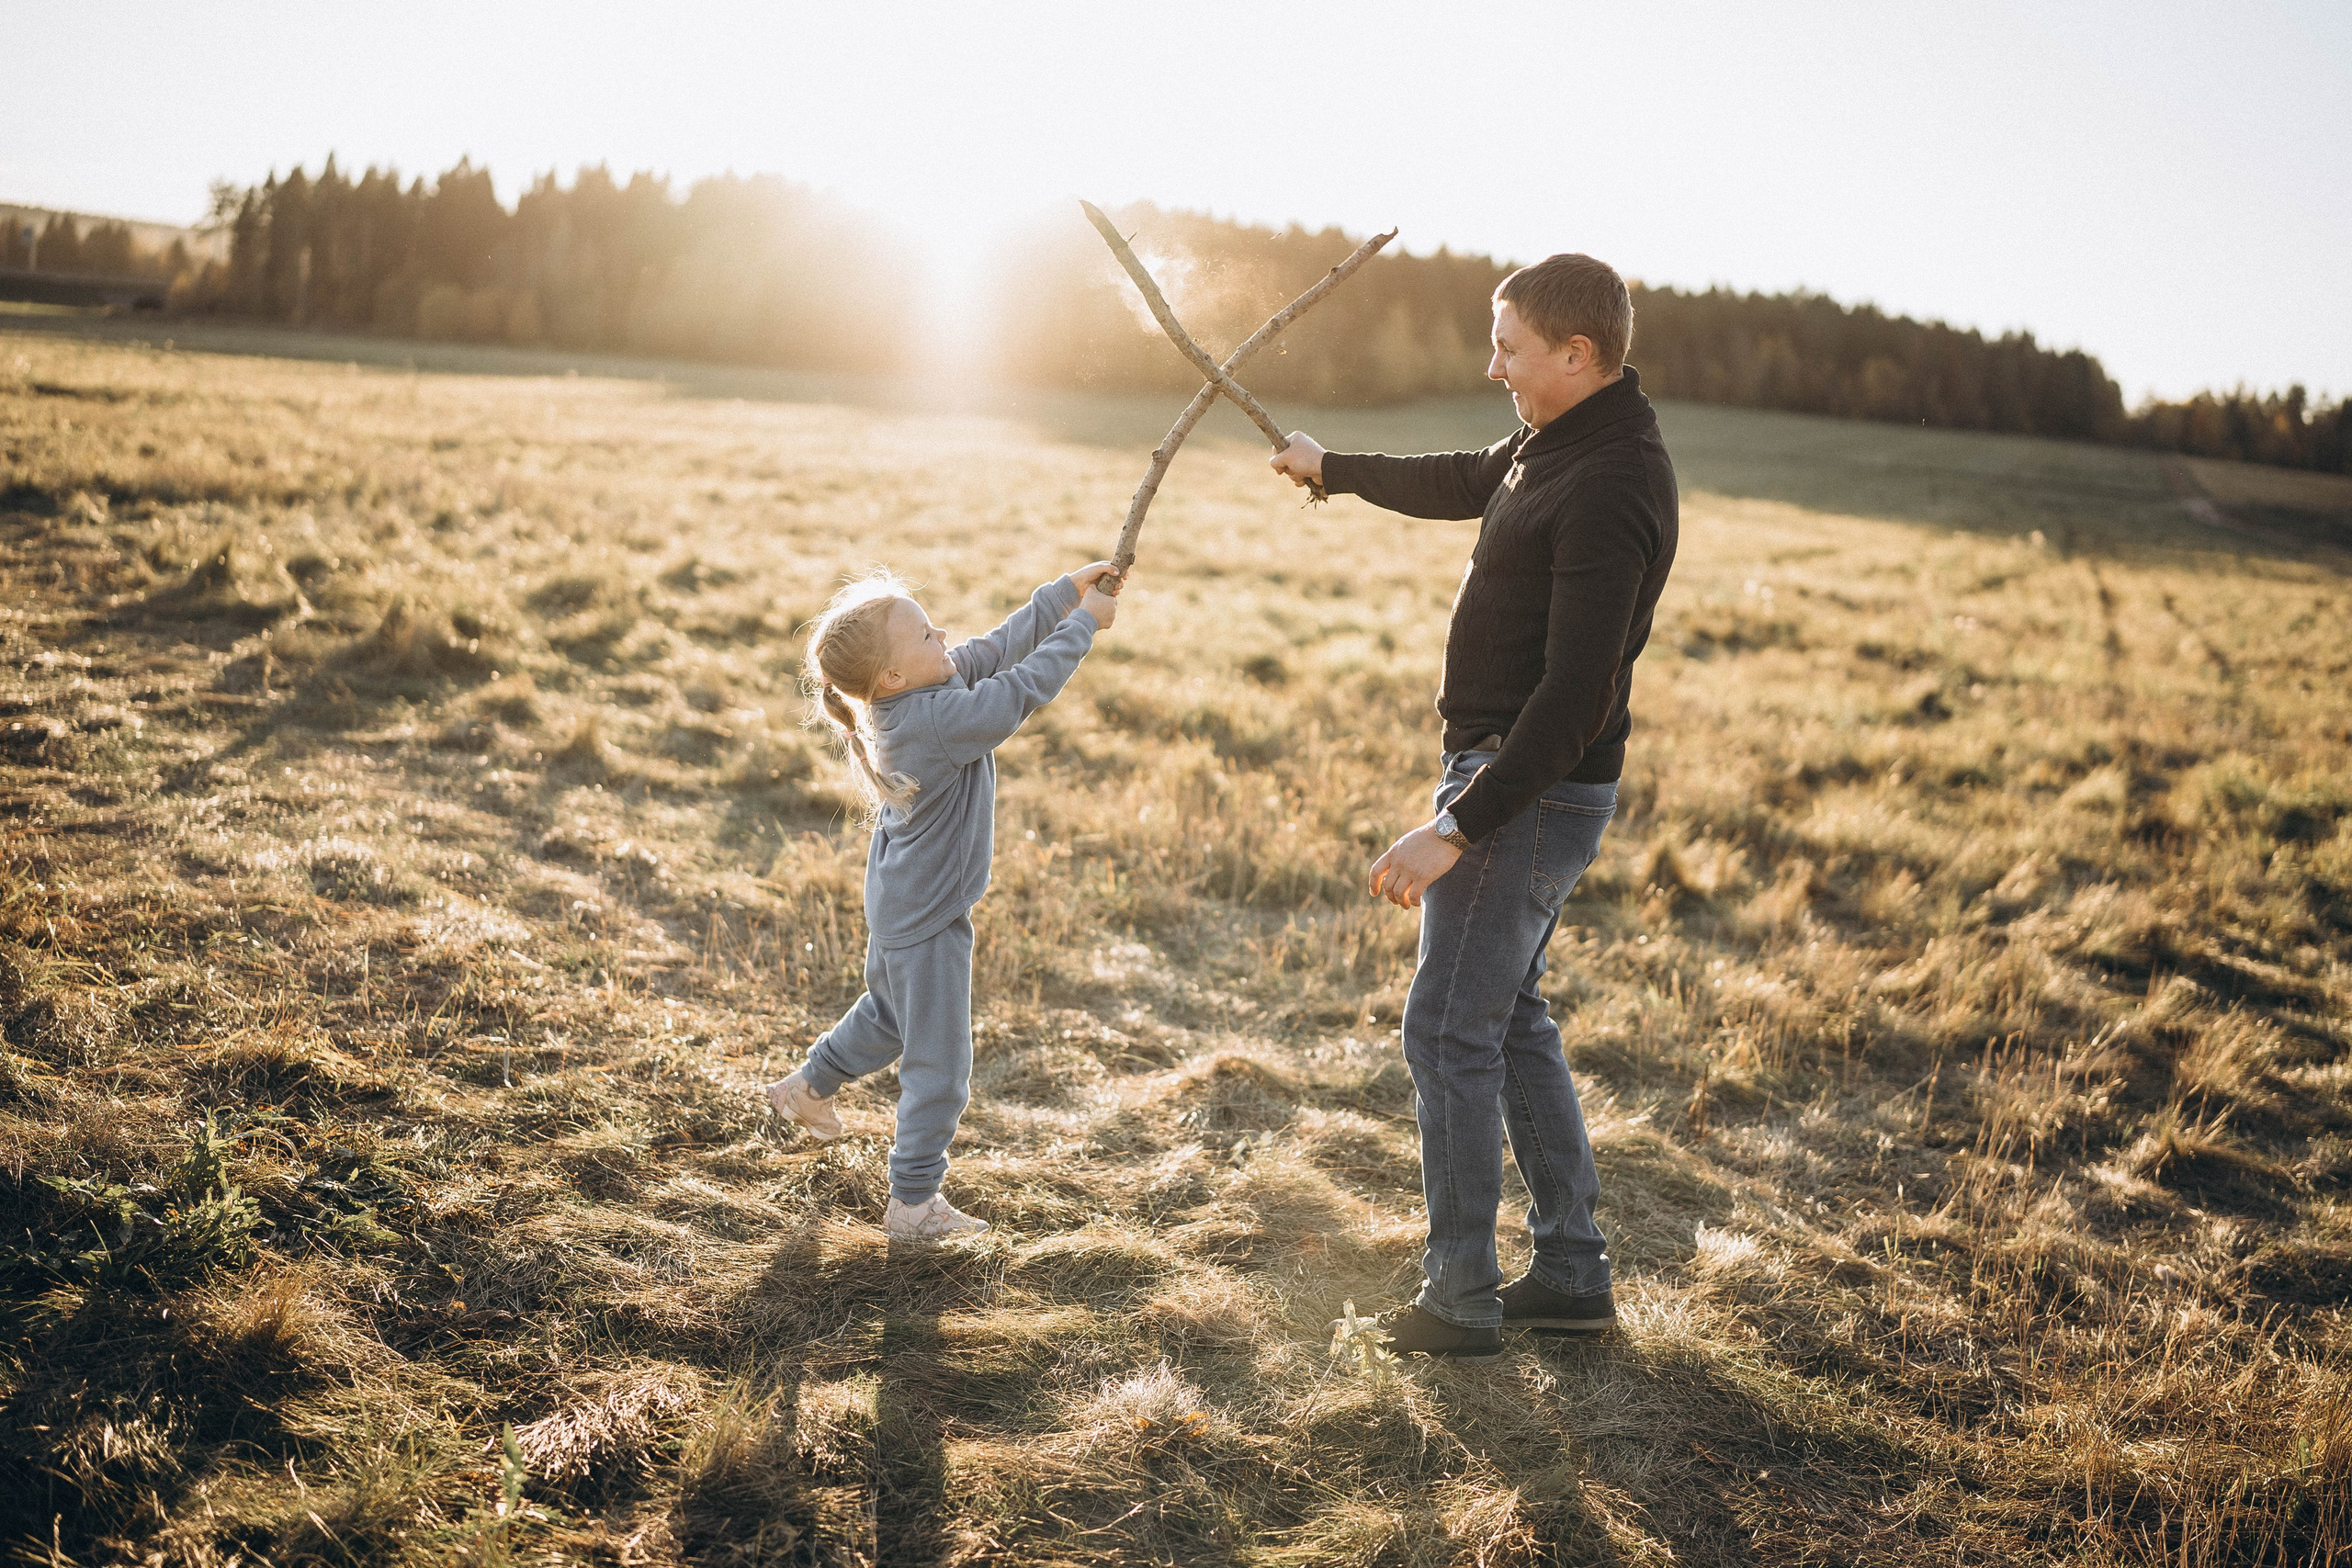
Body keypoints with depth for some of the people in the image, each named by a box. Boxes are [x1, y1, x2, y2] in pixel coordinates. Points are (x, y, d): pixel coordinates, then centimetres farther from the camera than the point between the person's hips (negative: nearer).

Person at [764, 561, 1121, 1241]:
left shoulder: (905, 698, -7)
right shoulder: (937, 720, -33)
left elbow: (998, 649, 0)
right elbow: (1025, 688, -30)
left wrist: (1066, 593, -2)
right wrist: (1082, 623, -17)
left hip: (900, 904, 9)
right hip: (928, 919, -9)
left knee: (890, 1013, 33)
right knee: (938, 1063, 4)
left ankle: (806, 1088, 51)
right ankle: (913, 1205, 16)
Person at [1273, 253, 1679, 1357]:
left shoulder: (1609, 488, -24)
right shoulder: (1554, 442, 9)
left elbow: (1577, 698, -29)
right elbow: (1460, 484, 31)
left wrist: (1456, 831, -29)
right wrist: (1332, 468, 44)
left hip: (1532, 796, -10)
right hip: (1496, 765, 10)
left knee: (1449, 1031, -4)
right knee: (1509, 1021, 16)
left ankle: (1460, 1301, 8)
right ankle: (1573, 1273, 25)